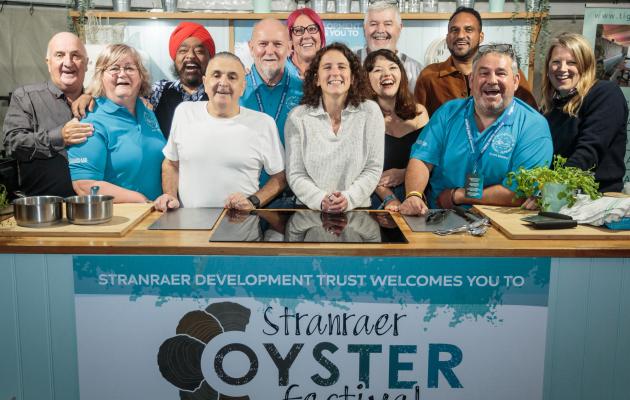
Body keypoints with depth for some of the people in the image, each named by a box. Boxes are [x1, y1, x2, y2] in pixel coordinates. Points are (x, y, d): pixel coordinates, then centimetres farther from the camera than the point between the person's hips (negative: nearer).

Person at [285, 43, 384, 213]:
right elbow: (295, 174, 1)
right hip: (310, 212, 1)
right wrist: (320, 200, -15)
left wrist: (349, 198, -14)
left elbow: (373, 169, 1)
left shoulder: (370, 112, 2)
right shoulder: (297, 117, 2)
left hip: (357, 210, 0)